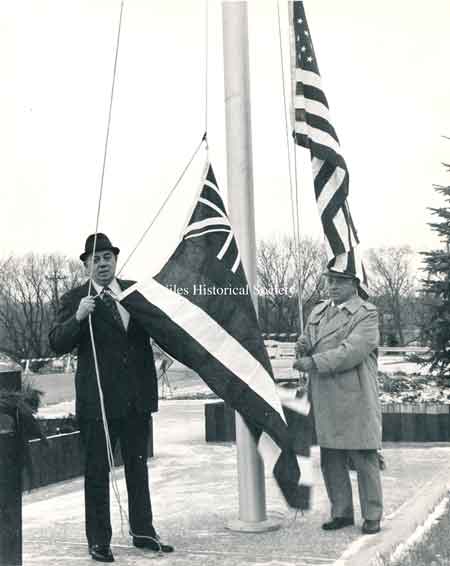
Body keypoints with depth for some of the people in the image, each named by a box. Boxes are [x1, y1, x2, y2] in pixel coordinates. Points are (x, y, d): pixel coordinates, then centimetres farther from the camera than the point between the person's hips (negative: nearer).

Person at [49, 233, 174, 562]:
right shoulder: (75, 299, -5)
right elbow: (58, 344, -14)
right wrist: (78, 317, -31)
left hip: (137, 397, 5)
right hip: (98, 399, -4)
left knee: (138, 467, 16)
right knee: (97, 471, 4)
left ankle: (143, 532, 30)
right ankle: (99, 541, 15)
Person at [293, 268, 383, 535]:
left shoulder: (367, 314, -5)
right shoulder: (318, 312, 16)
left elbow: (351, 351, -17)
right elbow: (306, 342, 19)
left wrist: (314, 362, -21)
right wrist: (303, 346, -6)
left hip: (356, 401, -6)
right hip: (325, 401, 6)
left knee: (364, 458, 2)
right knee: (331, 460, 9)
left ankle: (372, 516, 14)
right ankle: (342, 513, 21)